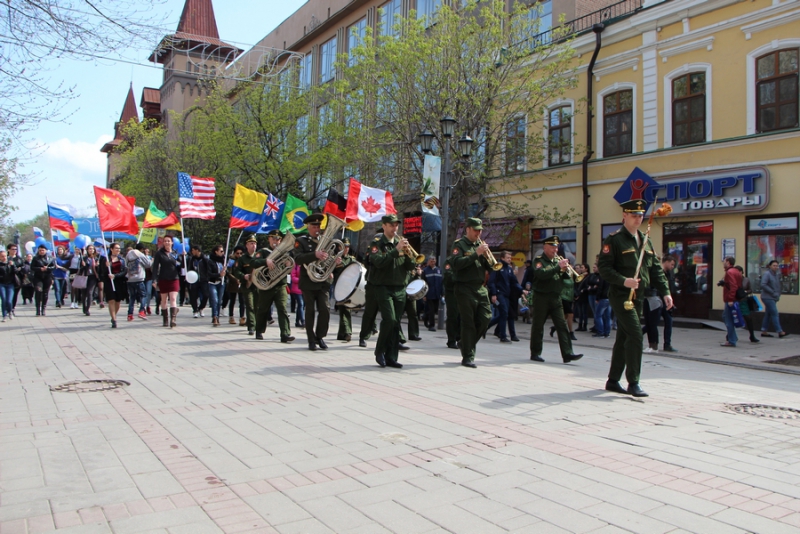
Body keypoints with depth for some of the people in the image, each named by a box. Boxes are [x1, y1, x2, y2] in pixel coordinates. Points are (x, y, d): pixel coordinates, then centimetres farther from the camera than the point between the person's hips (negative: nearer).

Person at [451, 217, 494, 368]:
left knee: (486, 318, 2)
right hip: (465, 288, -6)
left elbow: (489, 267, 14)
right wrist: (476, 254, -19)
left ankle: (465, 344, 24)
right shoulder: (459, 245, -2)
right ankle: (468, 357, 4)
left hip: (480, 288, 6)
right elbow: (456, 263, -19)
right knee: (468, 322, -4)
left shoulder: (481, 245, 17)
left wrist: (487, 254, -5)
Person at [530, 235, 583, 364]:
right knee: (538, 326, 3)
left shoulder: (557, 260, 15)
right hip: (541, 297, -5)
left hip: (556, 298, 5)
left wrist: (565, 271, -8)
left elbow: (567, 279, 12)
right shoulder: (539, 260, -3)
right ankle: (535, 353, 13)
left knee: (562, 326, -2)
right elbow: (542, 274, -23)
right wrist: (558, 267, -22)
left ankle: (567, 354, -5)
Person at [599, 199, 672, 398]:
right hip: (621, 295, -7)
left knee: (624, 337, 12)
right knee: (636, 334, -14)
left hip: (638, 296, 7)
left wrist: (665, 291, 6)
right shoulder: (614, 240, -7)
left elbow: (655, 268, 15)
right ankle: (633, 383, -5)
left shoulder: (645, 241, 15)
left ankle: (613, 381, 21)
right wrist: (623, 281, -24)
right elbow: (603, 267, -13)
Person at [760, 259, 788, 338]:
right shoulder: (766, 274, -12)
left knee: (768, 314, 9)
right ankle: (780, 332, -9)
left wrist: (778, 294, 7)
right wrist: (773, 292, -19)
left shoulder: (777, 274, 13)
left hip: (773, 298, 8)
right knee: (774, 314, -10)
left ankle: (764, 331, 13)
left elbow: (777, 286, 22)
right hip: (768, 297, -8)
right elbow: (763, 285, -21)